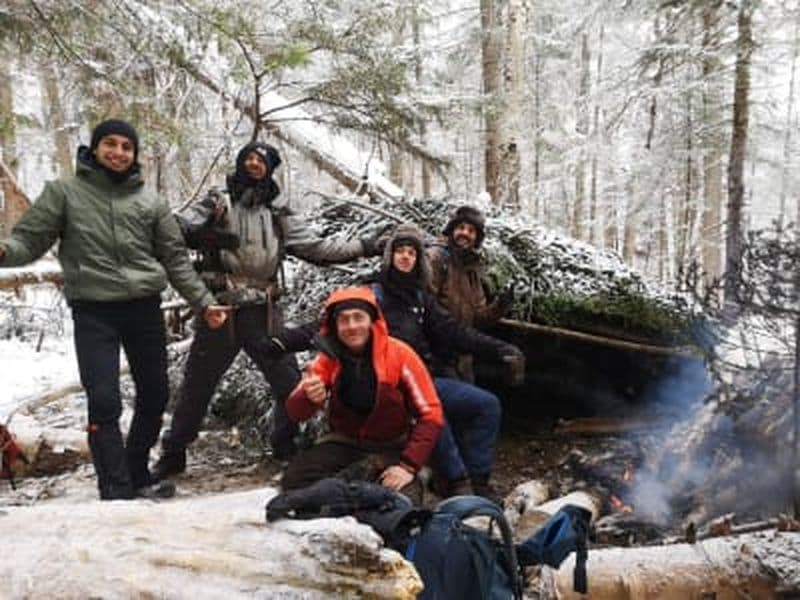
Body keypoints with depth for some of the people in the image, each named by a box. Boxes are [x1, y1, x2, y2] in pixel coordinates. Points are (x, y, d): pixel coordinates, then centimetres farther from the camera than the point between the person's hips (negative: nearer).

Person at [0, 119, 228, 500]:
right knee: (104, 402, -9)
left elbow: (176, 258, 11)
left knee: (154, 397, 8)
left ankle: (137, 477, 27)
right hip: (93, 311, -3)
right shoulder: (64, 192, 4)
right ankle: (116, 491, 2)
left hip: (145, 308, 3)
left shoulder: (149, 201, 9)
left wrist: (203, 302, 7)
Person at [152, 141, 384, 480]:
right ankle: (173, 453, 25)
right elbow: (182, 229, -9)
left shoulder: (279, 213, 12)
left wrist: (364, 246, 3)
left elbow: (315, 248, 9)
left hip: (263, 312, 2)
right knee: (197, 385, 8)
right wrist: (203, 232, -32)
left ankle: (286, 445, 26)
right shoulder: (217, 204, 4)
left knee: (290, 383, 4)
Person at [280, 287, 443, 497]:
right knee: (294, 478, -19)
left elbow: (430, 415, -14)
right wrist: (309, 398, -36)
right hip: (345, 443, 2)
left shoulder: (399, 354, -15)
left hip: (393, 447, -2)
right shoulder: (328, 357, -7)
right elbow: (295, 413, -12)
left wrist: (408, 466, -23)